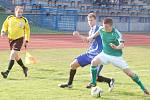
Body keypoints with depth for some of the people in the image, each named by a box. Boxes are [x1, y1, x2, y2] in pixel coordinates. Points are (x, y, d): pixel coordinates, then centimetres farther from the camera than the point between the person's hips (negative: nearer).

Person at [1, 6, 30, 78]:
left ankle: (7, 71, -19)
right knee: (16, 56, 14)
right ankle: (24, 68, 36)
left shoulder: (24, 20, -4)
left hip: (19, 39, -4)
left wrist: (26, 40, 6)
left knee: (13, 54, -17)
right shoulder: (9, 18, 0)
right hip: (11, 39, 4)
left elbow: (27, 30, 8)